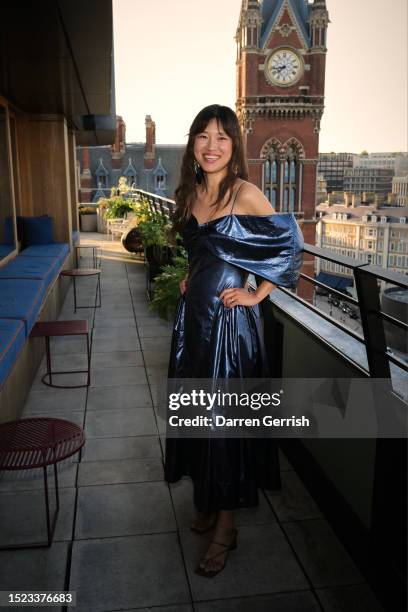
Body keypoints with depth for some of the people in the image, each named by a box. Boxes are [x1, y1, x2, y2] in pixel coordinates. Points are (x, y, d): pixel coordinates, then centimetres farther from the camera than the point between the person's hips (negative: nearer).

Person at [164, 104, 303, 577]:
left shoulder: (245, 193, -12)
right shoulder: (190, 193, 8)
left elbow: (290, 246, -10)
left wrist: (255, 295, -10)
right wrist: (191, 277, 9)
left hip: (229, 318, -7)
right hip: (192, 313, 7)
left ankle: (225, 528, 18)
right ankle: (208, 501, 35)